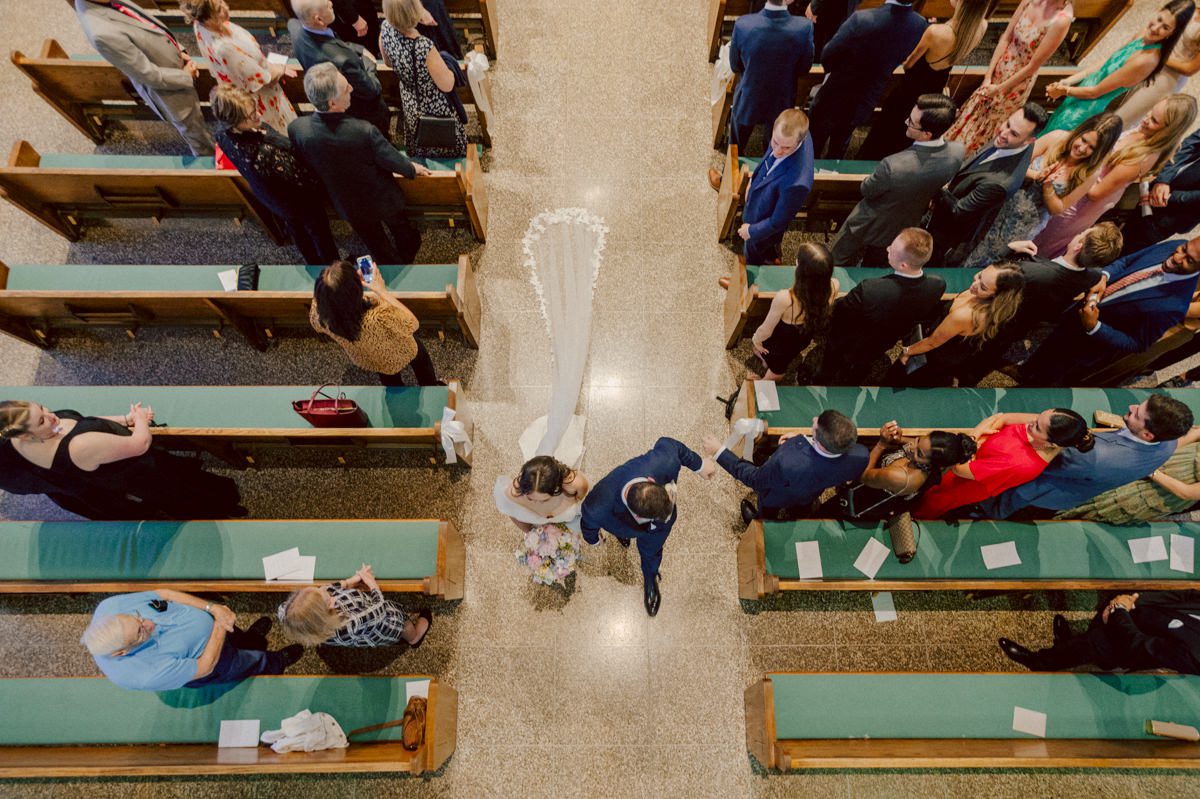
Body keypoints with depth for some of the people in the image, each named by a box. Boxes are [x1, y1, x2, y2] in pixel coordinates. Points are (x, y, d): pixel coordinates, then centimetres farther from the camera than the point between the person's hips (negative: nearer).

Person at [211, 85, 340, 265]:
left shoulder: (223, 135, -21)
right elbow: (300, 177, -30)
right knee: (320, 233, 21)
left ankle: (314, 264, 56)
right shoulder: (263, 154, -44)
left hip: (272, 199, 7)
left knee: (295, 230, 32)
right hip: (301, 201, -7)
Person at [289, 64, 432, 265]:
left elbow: (304, 165, -4)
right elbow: (394, 161, -21)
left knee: (375, 243, 28)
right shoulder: (363, 131, -38)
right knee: (400, 227, 31)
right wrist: (412, 169, 2)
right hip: (382, 199, -3)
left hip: (347, 206, 3)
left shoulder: (296, 129, -25)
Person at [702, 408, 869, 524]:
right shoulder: (860, 456, -38)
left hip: (776, 497, -3)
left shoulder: (788, 463, -51)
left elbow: (754, 479, -30)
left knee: (767, 514, 35)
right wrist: (801, 440, -9)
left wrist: (719, 452, -24)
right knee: (801, 512, 40)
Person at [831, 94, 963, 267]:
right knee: (874, 266, 33)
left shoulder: (893, 166, -43)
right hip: (907, 226, 6)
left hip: (871, 226, -6)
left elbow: (866, 191, -22)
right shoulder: (957, 152, -23)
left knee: (840, 265, 21)